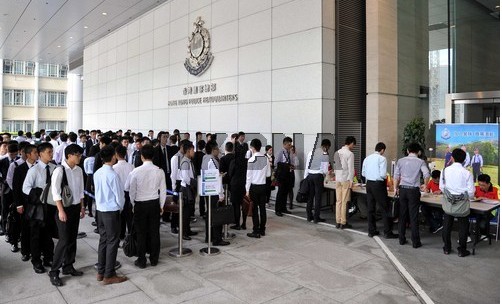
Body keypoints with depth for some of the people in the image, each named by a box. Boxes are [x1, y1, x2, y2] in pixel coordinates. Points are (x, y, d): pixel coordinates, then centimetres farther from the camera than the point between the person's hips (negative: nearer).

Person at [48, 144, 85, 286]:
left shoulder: (78, 170, 4)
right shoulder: (59, 170, -14)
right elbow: (55, 192, -15)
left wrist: (82, 207, 11)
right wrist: (61, 210, -17)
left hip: (76, 208, 6)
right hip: (64, 208, -6)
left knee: (73, 239, 12)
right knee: (64, 240, -6)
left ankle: (68, 266, 26)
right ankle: (54, 272, 7)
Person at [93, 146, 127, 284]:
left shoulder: (97, 173, 2)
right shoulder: (113, 175, -20)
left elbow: (97, 191, 11)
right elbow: (119, 195, -15)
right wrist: (120, 207, 3)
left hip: (100, 210, 7)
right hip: (112, 212, -7)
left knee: (103, 240, 16)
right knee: (112, 242, 3)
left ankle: (101, 272, 25)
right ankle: (109, 275, 10)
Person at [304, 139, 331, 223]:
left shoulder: (311, 152, 7)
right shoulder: (325, 155, -7)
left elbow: (307, 167, 6)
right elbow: (325, 170, -7)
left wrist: (305, 178, 12)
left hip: (310, 176, 5)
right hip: (318, 176, -5)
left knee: (310, 197, 11)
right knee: (317, 197, 3)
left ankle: (309, 216, 18)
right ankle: (316, 218, 7)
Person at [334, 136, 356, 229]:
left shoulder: (337, 153, 9)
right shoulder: (350, 154, -10)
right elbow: (351, 168, -12)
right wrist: (351, 181, -8)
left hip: (338, 179, 6)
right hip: (346, 179, -6)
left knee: (338, 201, 8)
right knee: (344, 202, 0)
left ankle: (338, 222, 12)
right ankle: (343, 223, 5)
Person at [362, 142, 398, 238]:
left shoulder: (367, 158, 8)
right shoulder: (382, 158, -11)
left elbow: (363, 173, 12)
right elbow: (383, 174, -17)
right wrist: (385, 177, 4)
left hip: (369, 183, 7)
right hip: (378, 184, -7)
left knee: (371, 208, 12)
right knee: (385, 209, 3)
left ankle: (371, 231, 20)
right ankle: (387, 232, 6)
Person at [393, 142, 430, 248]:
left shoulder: (400, 161, 4)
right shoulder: (421, 162, -2)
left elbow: (396, 176, 3)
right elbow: (426, 175, -14)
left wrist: (396, 188, 13)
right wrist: (425, 185, 4)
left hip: (402, 189, 2)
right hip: (413, 190, -2)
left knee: (402, 215, 10)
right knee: (413, 217, 2)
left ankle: (402, 239, 17)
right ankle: (415, 242, 7)